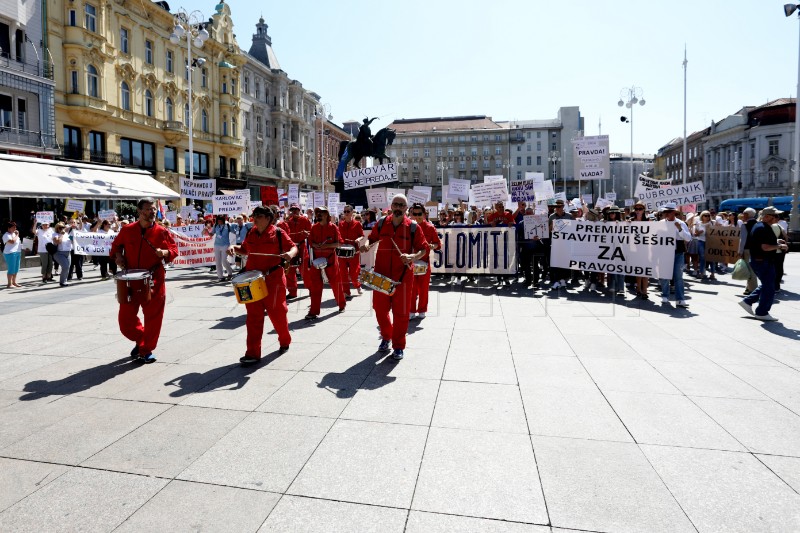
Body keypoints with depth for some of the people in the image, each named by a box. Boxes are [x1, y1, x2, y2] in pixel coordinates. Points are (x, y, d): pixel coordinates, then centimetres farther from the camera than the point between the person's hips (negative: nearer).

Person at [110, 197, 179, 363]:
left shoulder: (162, 232, -3)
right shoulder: (127, 230, 3)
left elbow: (174, 249, 1)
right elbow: (116, 245, 18)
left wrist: (165, 253, -19)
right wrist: (118, 256, 0)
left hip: (154, 281, -2)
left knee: (153, 317, 0)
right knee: (125, 318, 7)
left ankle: (146, 350, 15)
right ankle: (140, 340, 33)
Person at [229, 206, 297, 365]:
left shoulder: (278, 233, -6)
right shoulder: (251, 233, 9)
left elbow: (293, 247, -3)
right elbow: (245, 249, 23)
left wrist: (290, 254, -25)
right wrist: (235, 248, 3)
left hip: (273, 279, -4)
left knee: (276, 312, 7)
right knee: (253, 316, 3)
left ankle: (284, 341, 34)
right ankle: (253, 353, 6)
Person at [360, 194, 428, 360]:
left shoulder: (413, 227, -4)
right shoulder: (382, 223, 3)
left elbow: (424, 249, -2)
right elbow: (373, 238, 19)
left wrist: (413, 256, -21)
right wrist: (367, 244, -3)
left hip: (403, 277, -2)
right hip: (381, 275, 3)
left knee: (401, 312, 3)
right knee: (380, 309, 12)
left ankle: (398, 346, 19)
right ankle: (386, 337, 37)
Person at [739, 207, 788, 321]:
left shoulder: (760, 226, 13)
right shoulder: (763, 229, -20)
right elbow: (765, 247, -27)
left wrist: (776, 241, 15)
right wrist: (779, 246, -13)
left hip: (758, 260, 11)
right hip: (763, 262, -11)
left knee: (766, 285, 21)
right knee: (769, 289, 0)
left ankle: (747, 301, 22)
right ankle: (762, 313, 9)